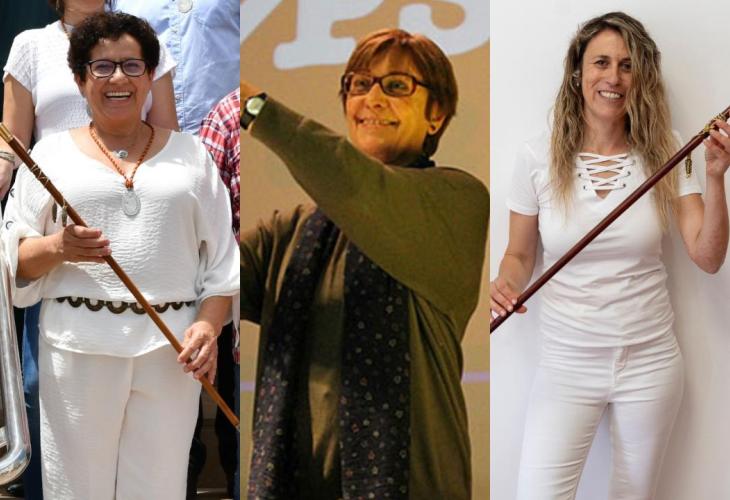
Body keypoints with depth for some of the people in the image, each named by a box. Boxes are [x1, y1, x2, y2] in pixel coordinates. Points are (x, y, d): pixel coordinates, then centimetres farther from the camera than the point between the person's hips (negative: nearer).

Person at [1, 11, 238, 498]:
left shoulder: (190, 154, 12)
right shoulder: (52, 153, 9)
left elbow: (221, 257, 9)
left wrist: (209, 325, -6)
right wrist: (56, 248, -15)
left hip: (169, 349, 1)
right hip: (78, 347, -1)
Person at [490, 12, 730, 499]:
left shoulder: (665, 154, -4)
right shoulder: (539, 157, -6)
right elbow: (519, 255, 6)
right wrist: (506, 285, -16)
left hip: (649, 361, 1)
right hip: (567, 362, -1)